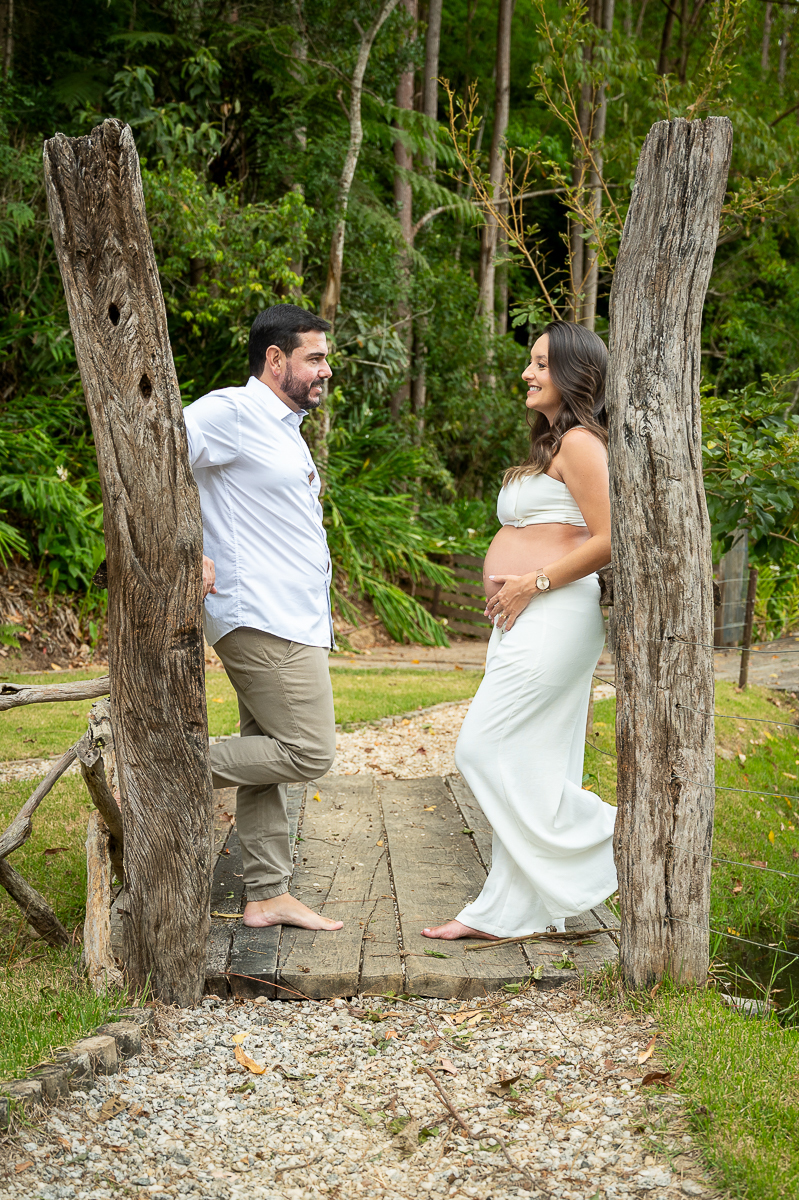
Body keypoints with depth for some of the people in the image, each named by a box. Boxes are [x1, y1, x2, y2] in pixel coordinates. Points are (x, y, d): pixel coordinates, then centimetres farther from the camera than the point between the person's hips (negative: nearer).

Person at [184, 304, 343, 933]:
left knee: (268, 754, 10)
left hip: (294, 620, 10)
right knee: (309, 752, -12)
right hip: (264, 620, -10)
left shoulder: (285, 428, 21)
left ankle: (268, 895, 15)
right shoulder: (231, 412, -10)